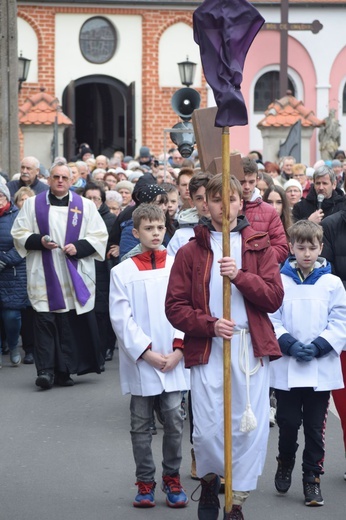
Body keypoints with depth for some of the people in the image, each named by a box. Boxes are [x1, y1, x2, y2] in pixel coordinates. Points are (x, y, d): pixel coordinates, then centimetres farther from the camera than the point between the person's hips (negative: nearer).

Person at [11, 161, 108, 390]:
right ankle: (45, 370, -10)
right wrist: (39, 241, -11)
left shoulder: (86, 206, 9)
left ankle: (63, 370, 8)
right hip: (44, 276, 0)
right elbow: (19, 233, 7)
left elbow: (99, 236, 6)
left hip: (75, 277, 1)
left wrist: (78, 247, -10)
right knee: (45, 321, -8)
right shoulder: (33, 204, 10)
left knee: (69, 324, 1)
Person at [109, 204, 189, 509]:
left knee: (174, 421, 1)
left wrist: (178, 350, -8)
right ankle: (145, 482, 16)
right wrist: (147, 353, -10)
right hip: (139, 362, 0)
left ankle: (172, 478, 15)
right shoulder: (122, 272, 0)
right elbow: (121, 319, -4)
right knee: (141, 424, 6)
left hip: (174, 361, 0)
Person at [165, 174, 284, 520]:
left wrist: (240, 276, -15)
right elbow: (175, 307, 1)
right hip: (207, 349, -1)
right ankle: (209, 483, 25)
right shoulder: (190, 252, 7)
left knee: (250, 427, -2)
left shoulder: (259, 246, 10)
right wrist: (210, 324, -14)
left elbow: (274, 297, -1)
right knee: (207, 430, -6)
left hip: (252, 348, 1)